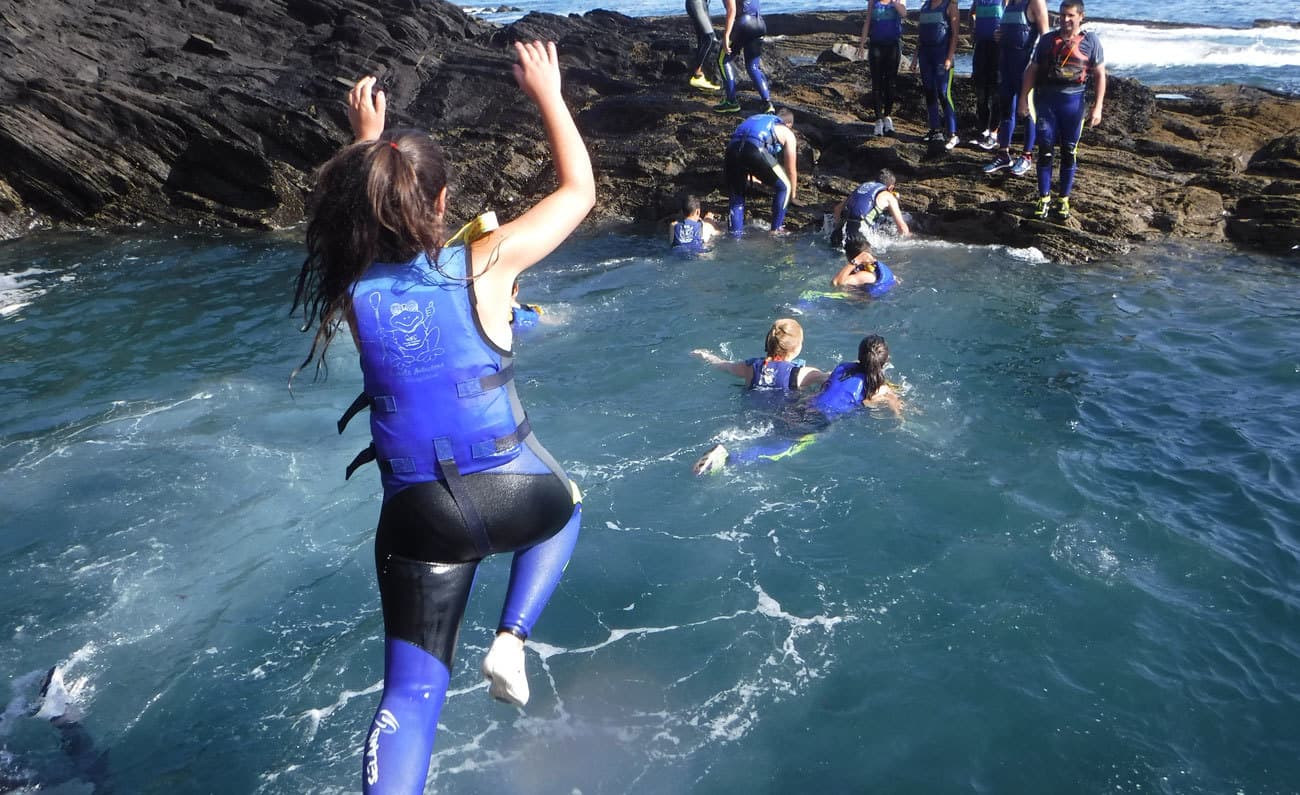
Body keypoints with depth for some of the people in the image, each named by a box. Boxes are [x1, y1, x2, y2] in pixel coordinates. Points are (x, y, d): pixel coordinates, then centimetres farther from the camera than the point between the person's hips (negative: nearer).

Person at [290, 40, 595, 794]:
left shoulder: (351, 286, -2)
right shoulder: (485, 265, -12)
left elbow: (359, 213, 24)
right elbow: (580, 189, 2)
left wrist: (367, 138, 29)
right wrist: (548, 93, 11)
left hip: (419, 513, 2)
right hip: (514, 492, -1)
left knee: (411, 693, 10)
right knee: (565, 507, 36)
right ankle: (511, 641, 19)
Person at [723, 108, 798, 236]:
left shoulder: (759, 119, 41)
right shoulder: (788, 134, 26)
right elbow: (791, 170, 30)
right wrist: (792, 194, 45)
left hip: (732, 147, 5)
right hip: (754, 149, -5)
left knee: (735, 194, 23)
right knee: (784, 186, 18)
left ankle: (735, 234, 17)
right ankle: (776, 229, 20)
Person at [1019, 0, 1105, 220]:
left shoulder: (1091, 41, 3)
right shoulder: (1047, 40, 8)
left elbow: (1100, 74, 3)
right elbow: (1032, 70, 11)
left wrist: (1098, 107, -4)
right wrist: (1024, 98, 2)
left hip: (1073, 100, -1)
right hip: (1046, 98, 1)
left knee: (1069, 152, 5)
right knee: (1045, 150, -1)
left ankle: (1063, 199, 15)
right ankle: (1044, 198, 8)